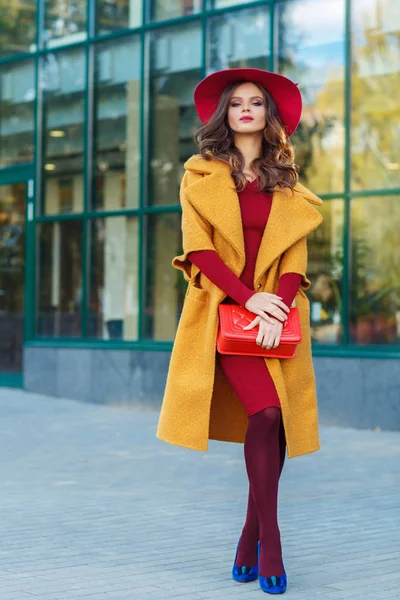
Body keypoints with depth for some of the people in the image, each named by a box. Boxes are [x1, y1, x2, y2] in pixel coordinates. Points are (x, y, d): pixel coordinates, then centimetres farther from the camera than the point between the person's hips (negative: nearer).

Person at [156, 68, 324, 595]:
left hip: (276, 313, 3)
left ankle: (251, 537, 9)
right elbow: (199, 250, -2)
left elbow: (295, 256, 7)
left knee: (273, 420, -5)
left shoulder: (287, 183, 16)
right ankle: (269, 538, -13)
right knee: (265, 412, -21)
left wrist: (277, 306, -12)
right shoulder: (201, 176, 9)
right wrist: (248, 298, -15)